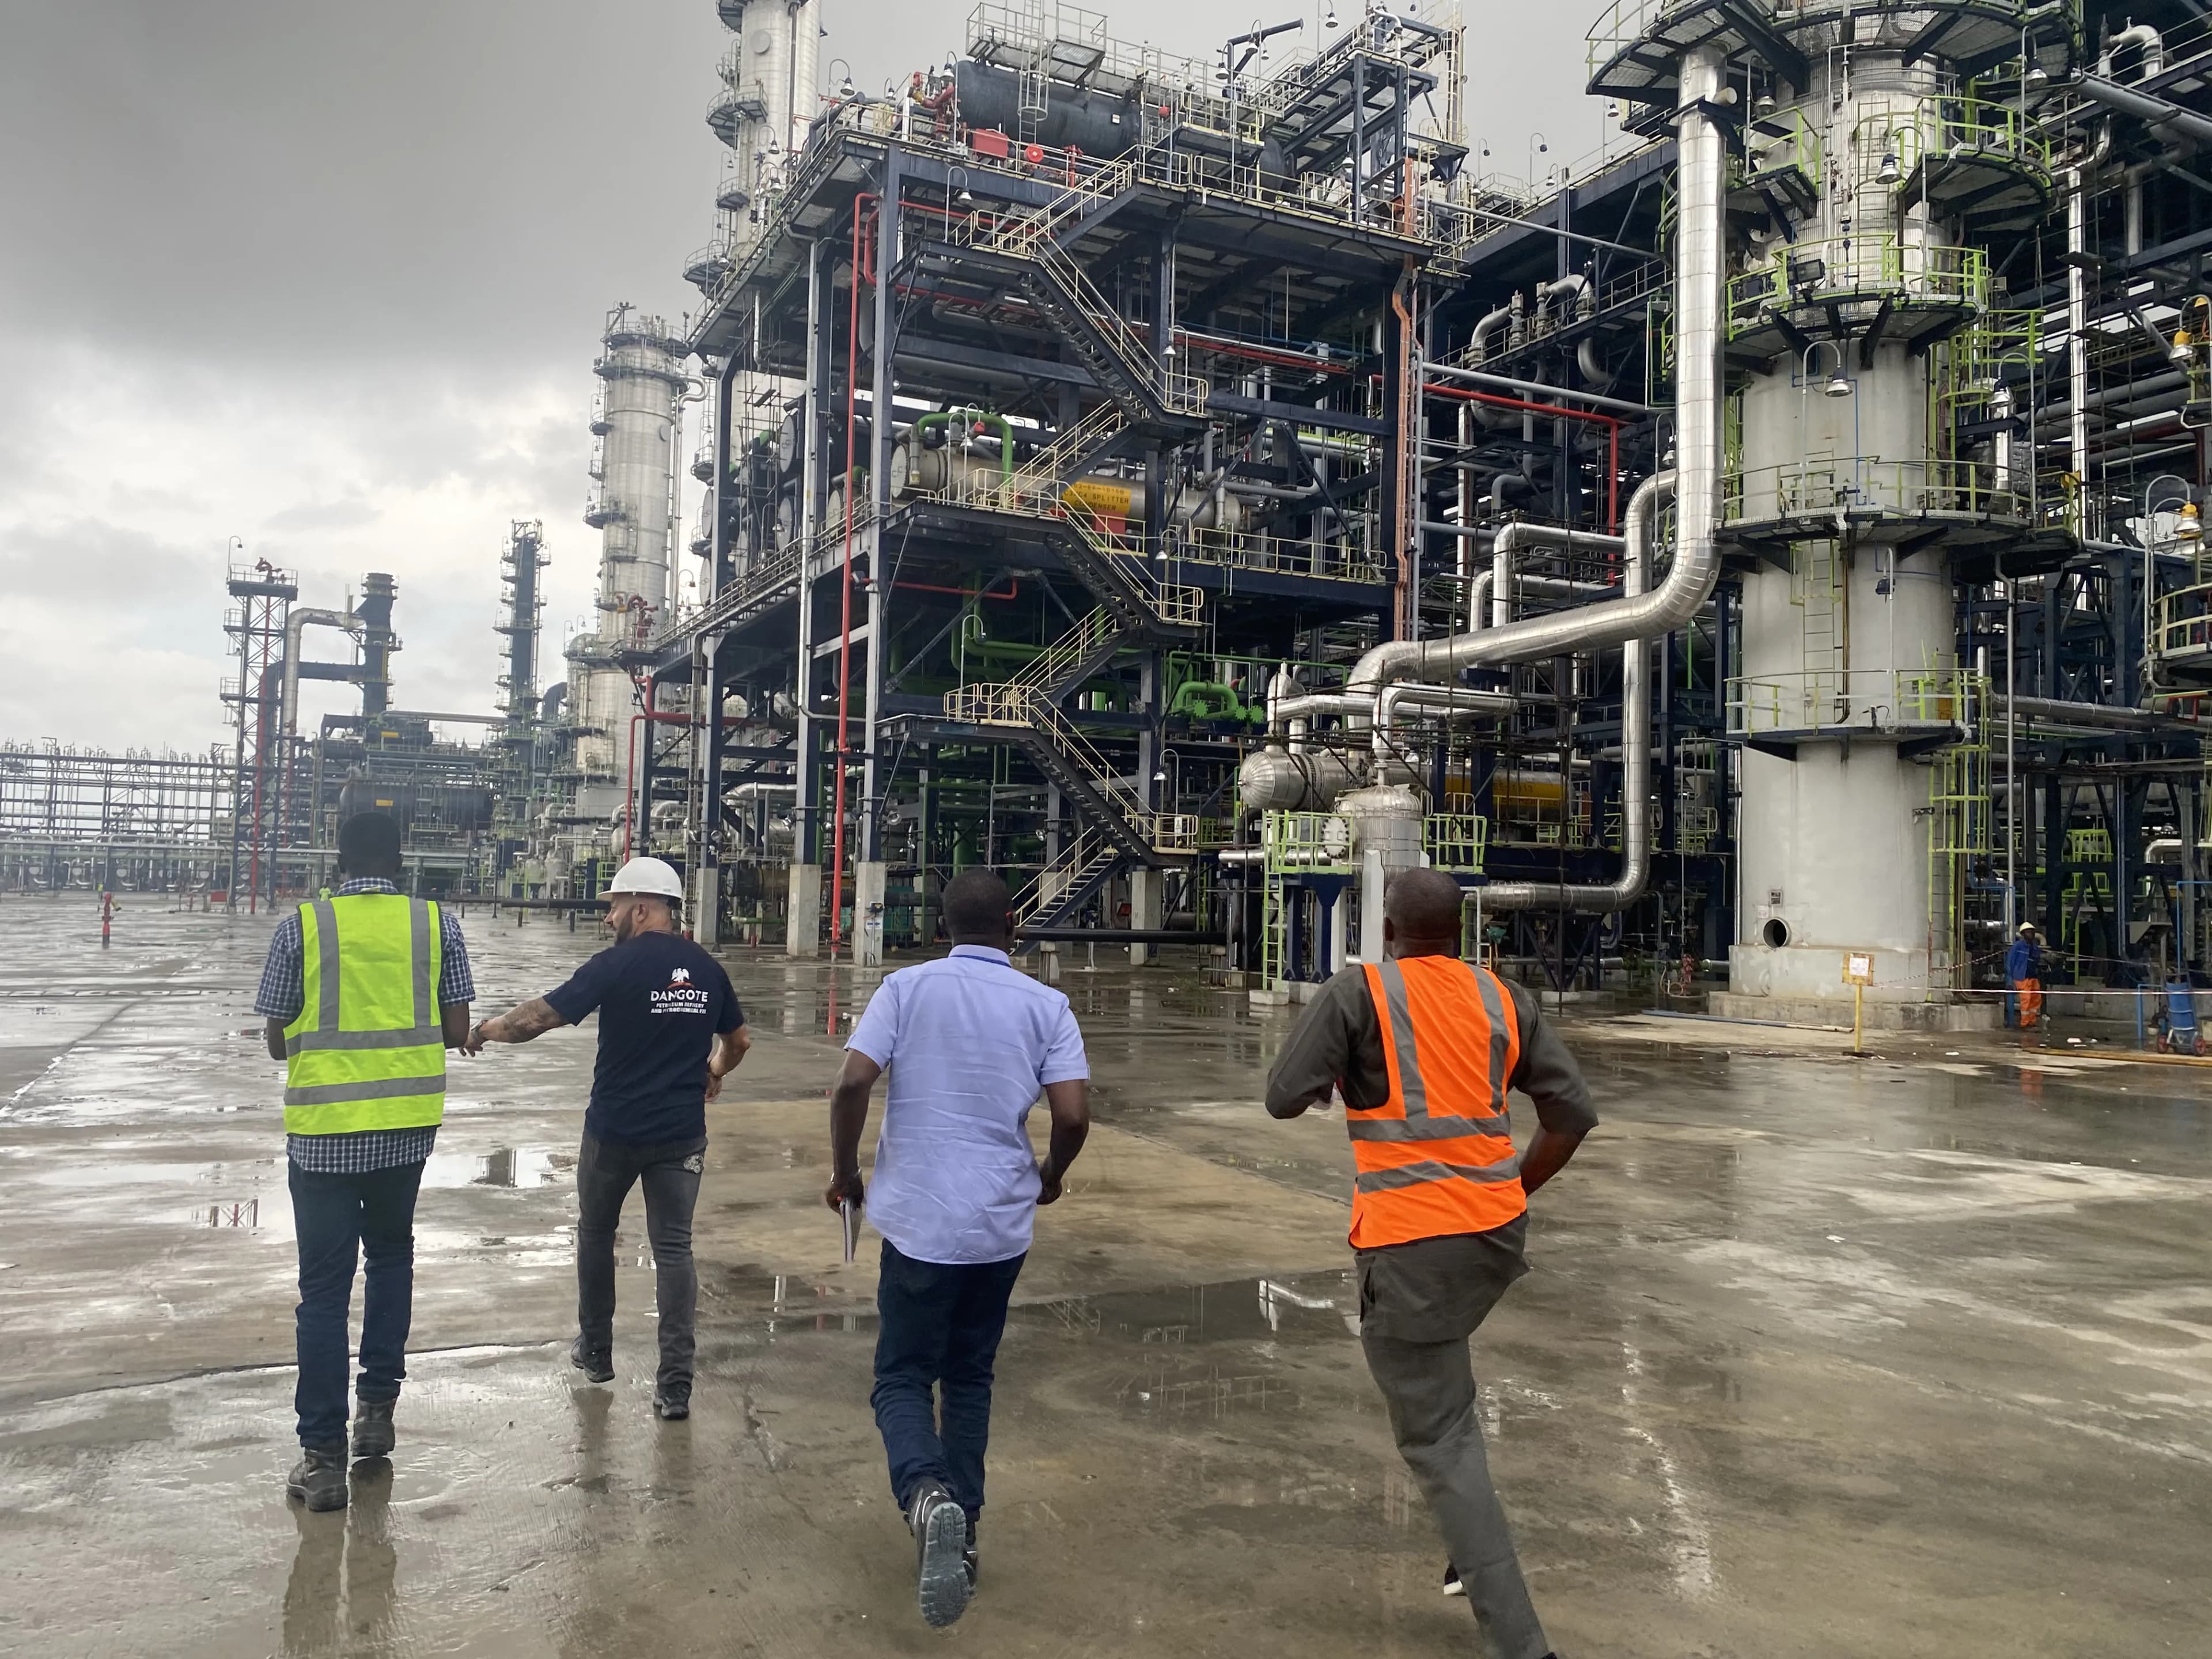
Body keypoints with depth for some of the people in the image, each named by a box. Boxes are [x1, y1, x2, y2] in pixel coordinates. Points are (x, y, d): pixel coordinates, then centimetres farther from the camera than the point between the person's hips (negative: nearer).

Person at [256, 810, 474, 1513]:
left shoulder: (301, 927, -5)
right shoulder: (438, 925, -2)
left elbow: (278, 1041, 1)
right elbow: (457, 1031, -1)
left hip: (322, 1131, -2)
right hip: (408, 1125, 2)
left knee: (325, 1285, 6)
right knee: (390, 1255, 24)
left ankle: (322, 1456, 9)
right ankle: (377, 1408, 26)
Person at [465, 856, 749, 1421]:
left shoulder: (617, 964, -12)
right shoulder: (708, 969, 2)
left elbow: (539, 1017, -13)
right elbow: (738, 1040, 14)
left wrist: (487, 1030, 6)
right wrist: (714, 1073, 35)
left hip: (614, 1130, -3)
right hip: (681, 1134, 3)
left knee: (596, 1234, 20)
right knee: (673, 1249, 5)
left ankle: (595, 1352, 35)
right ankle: (675, 1385, 0)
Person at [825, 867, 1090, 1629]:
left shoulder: (907, 987, -4)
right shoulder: (1046, 1005, -1)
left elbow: (852, 1084, -12)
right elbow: (1073, 1115, -9)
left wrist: (844, 1172, 4)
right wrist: (1052, 1175, 12)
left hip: (918, 1218, -2)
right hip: (1002, 1222, 2)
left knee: (903, 1376, 9)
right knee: (970, 1377, 20)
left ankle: (928, 1497, -18)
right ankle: (960, 1530, 22)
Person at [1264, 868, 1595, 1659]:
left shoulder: (1359, 992, -7)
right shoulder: (1503, 999, 7)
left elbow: (1283, 1099, -8)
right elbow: (1573, 1112, 7)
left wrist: (1339, 1068, 12)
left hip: (1410, 1242, -6)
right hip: (1497, 1233, 6)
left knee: (1438, 1438, 2)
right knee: (1443, 1391, 31)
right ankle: (1476, 1554, 27)